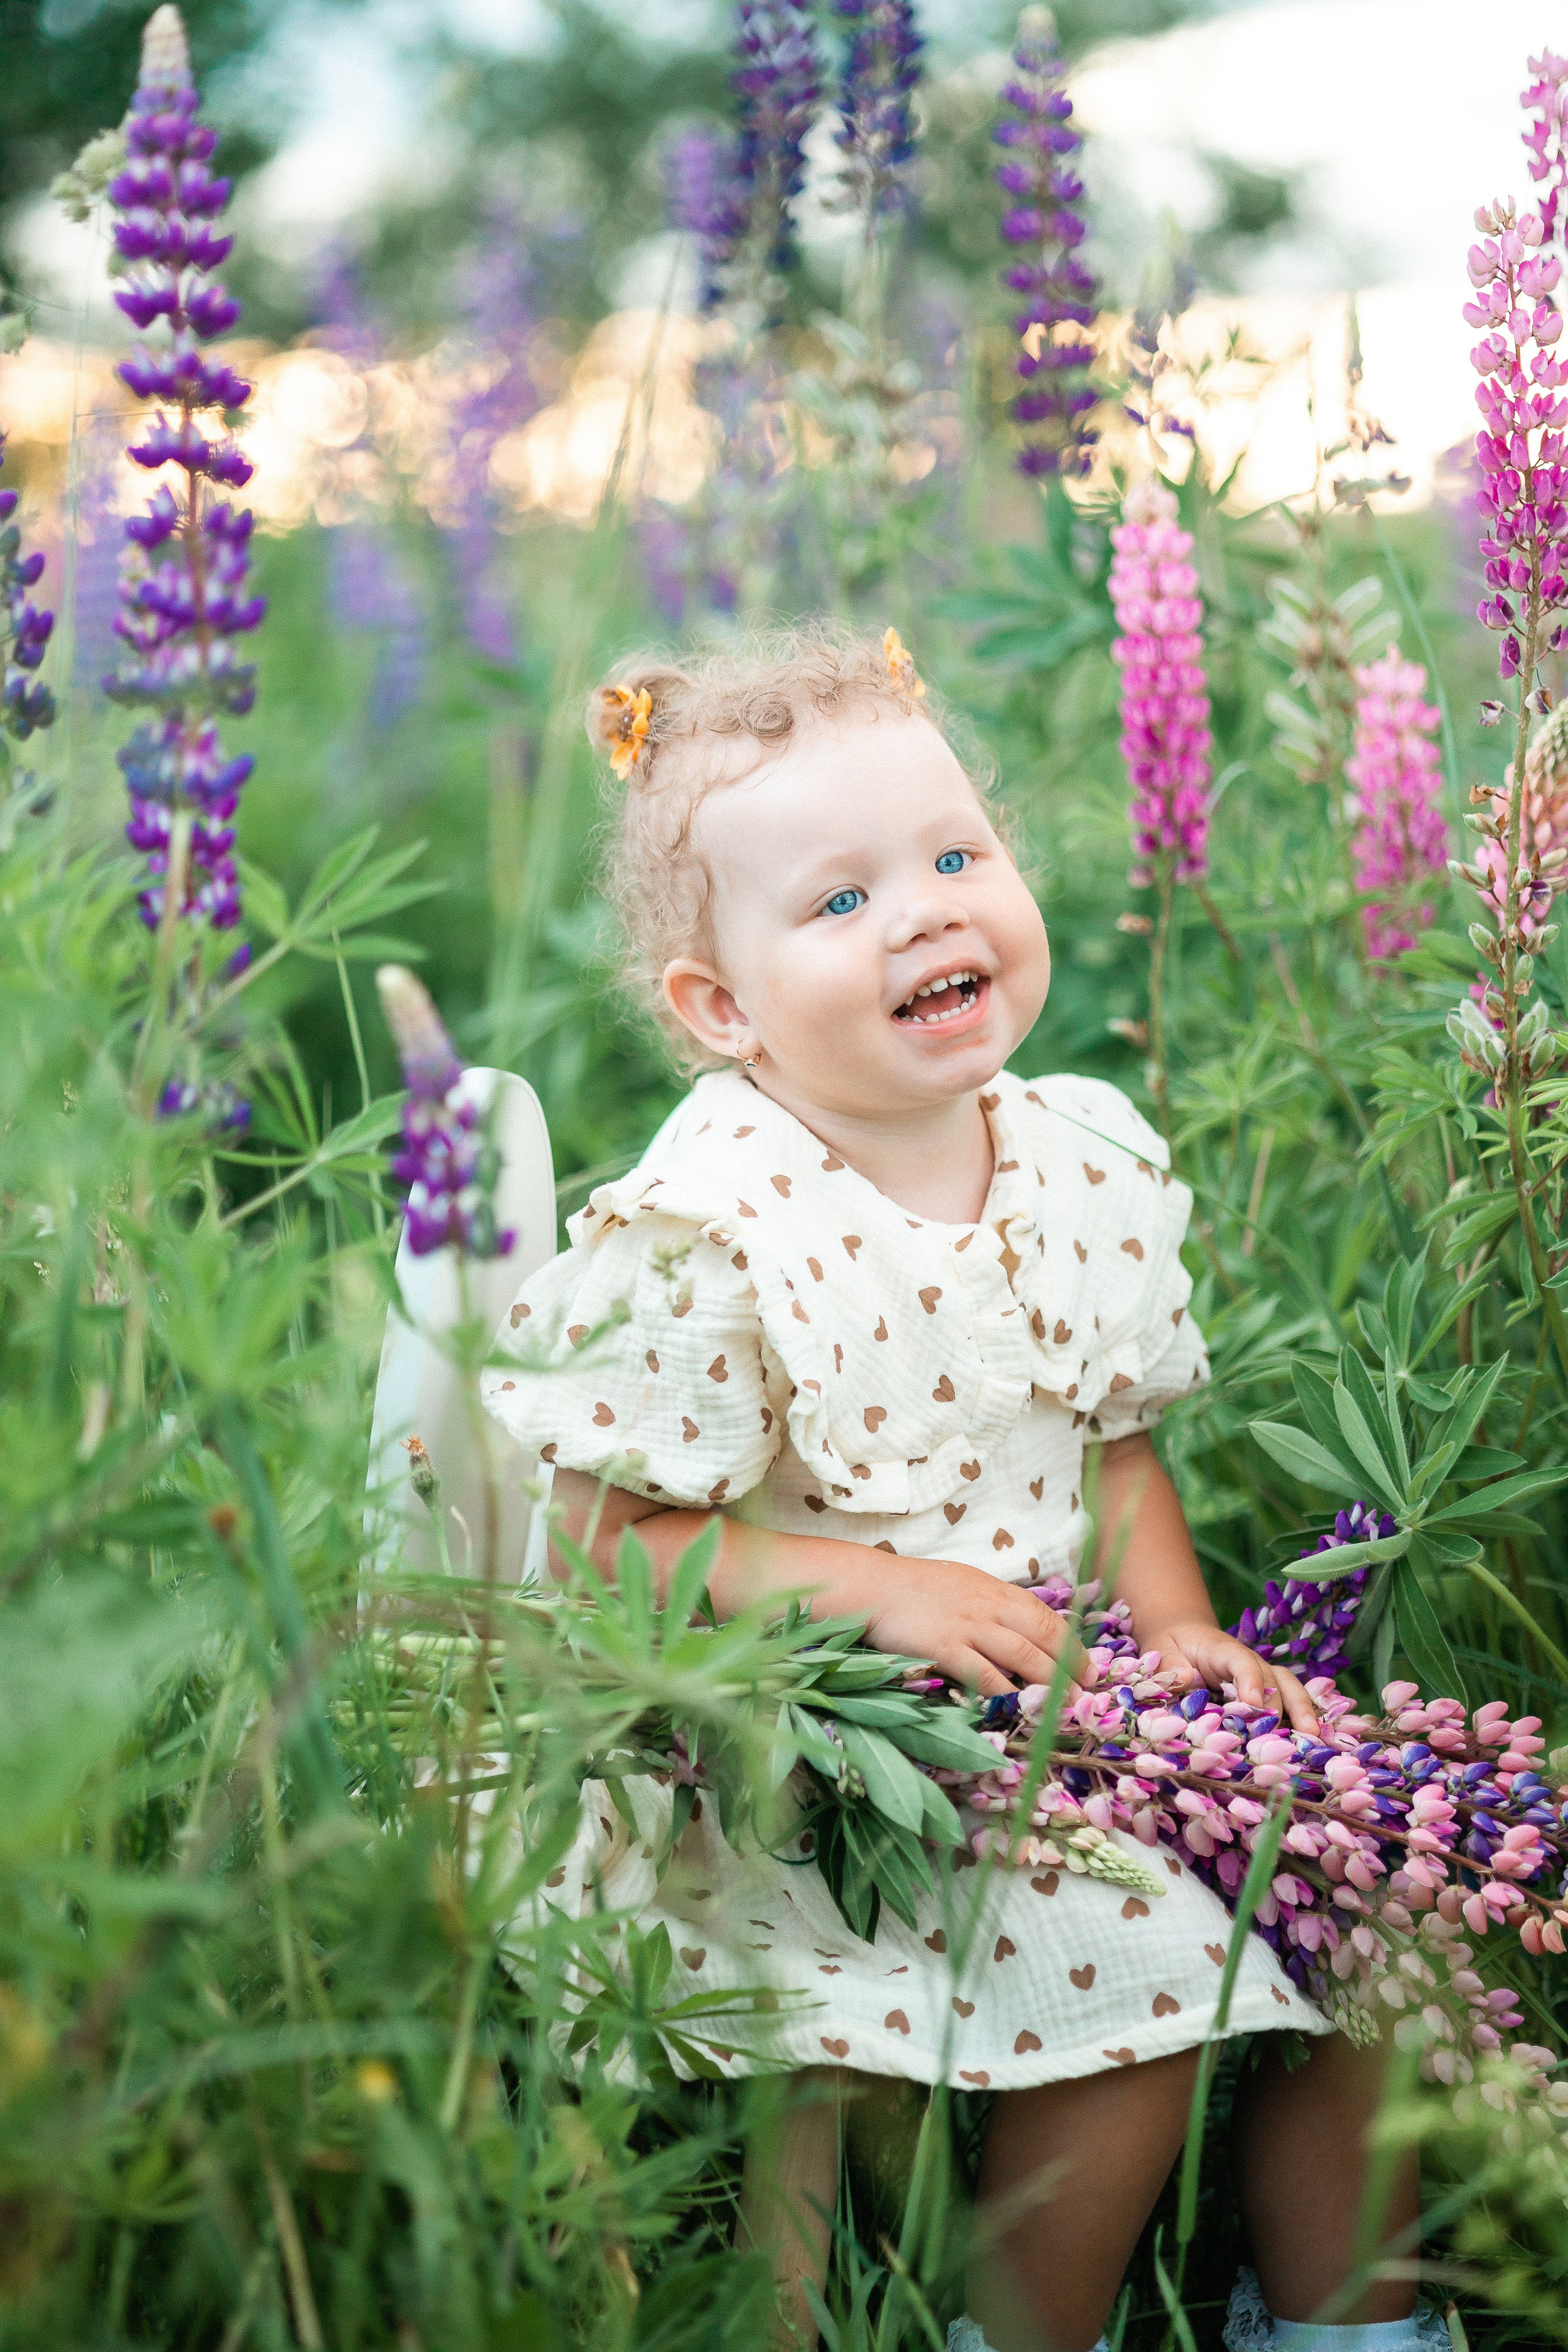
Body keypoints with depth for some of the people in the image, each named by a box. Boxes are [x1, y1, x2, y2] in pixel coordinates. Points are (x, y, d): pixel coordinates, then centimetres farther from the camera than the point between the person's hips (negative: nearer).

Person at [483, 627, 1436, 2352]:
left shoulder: (1089, 1166, 1)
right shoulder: (699, 1236, -18)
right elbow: (616, 1546, -14)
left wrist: (1175, 1628, -3)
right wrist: (871, 1586, -23)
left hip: (1053, 1691, 7)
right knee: (1132, 1965, -22)